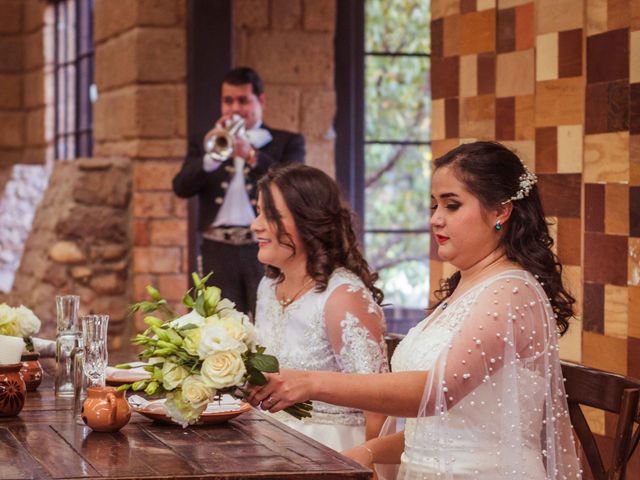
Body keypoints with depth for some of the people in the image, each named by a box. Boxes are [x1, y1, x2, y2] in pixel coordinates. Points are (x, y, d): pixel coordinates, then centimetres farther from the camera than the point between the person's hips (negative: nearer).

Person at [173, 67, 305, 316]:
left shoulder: (287, 142, 10)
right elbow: (181, 188, 1)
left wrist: (251, 155, -21)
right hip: (219, 252, 2)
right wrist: (212, 156, -16)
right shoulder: (204, 143, 16)